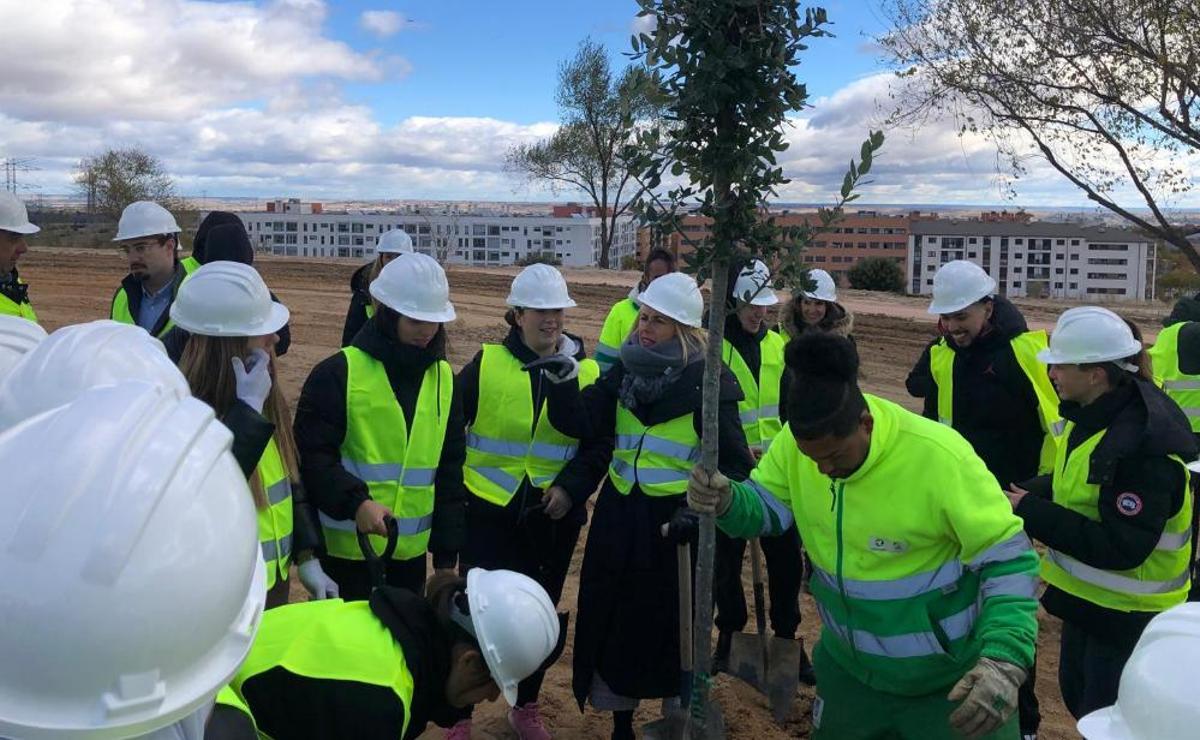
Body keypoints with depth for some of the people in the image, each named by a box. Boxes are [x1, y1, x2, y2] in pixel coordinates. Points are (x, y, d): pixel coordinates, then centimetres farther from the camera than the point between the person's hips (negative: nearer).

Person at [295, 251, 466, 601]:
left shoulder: (443, 378, 7)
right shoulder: (338, 373, -9)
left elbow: (449, 470, 10)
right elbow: (312, 455, -11)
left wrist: (447, 552, 9)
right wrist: (355, 502, -27)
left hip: (411, 552, 5)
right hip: (347, 549, -5)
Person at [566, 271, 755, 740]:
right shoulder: (624, 372, 4)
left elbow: (734, 466, -10)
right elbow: (597, 442, 6)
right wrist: (569, 488, -7)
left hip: (675, 522, -5)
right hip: (619, 517, 5)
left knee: (672, 628, 7)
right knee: (612, 622, 12)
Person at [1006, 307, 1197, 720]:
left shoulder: (1146, 443, -31)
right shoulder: (1098, 414, -1)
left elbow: (1122, 547, -31)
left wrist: (1032, 514, -27)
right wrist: (1027, 493, -5)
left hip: (1127, 612, -9)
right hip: (1089, 595, 9)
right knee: (1076, 694, 25)